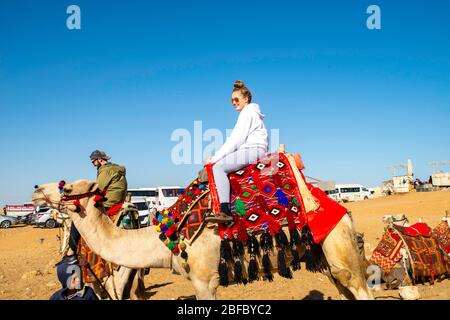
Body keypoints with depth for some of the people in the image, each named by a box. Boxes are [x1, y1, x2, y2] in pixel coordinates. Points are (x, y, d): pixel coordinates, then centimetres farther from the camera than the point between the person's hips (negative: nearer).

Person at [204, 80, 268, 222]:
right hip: (250, 151, 11)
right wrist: (217, 157, 14)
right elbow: (234, 139, 22)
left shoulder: (248, 112, -3)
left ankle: (225, 211, -36)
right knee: (217, 162, 11)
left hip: (253, 150, -11)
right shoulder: (248, 113, 28)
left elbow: (237, 139, -12)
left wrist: (216, 157, -11)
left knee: (218, 166, -24)